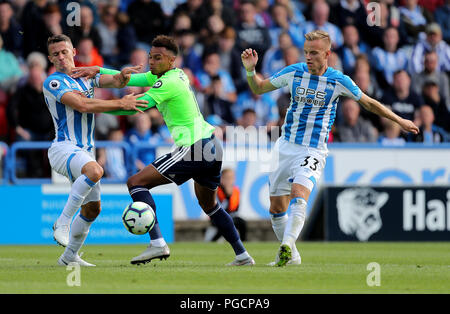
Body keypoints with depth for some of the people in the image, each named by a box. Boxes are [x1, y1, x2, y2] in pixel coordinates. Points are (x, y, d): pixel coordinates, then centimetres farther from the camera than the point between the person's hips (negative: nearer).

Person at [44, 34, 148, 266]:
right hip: (64, 148, -8)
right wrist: (121, 103, -20)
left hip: (85, 151, 8)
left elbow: (115, 81, 8)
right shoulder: (53, 82, -8)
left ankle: (69, 256, 26)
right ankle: (62, 223, -29)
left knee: (92, 208, 10)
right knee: (94, 170, -38)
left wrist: (123, 75, -17)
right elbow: (83, 105, -19)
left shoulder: (85, 77, 16)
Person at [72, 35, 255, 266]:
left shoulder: (168, 83, -13)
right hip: (212, 147, 10)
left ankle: (157, 243, -20)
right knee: (210, 206, 28)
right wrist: (97, 71, 5)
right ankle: (242, 255, 28)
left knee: (136, 182, -9)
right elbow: (129, 79, 14)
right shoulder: (177, 75, 14)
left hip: (193, 149, -10)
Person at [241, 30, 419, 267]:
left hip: (313, 150, -4)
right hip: (286, 146, 4)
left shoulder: (339, 81, -6)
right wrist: (250, 70, -9)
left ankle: (287, 246, -38)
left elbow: (369, 103, 9)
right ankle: (290, 255, 21)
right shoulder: (293, 72, 0)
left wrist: (400, 121, 14)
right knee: (277, 207, 5)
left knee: (298, 196, -28)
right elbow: (258, 89, 11)